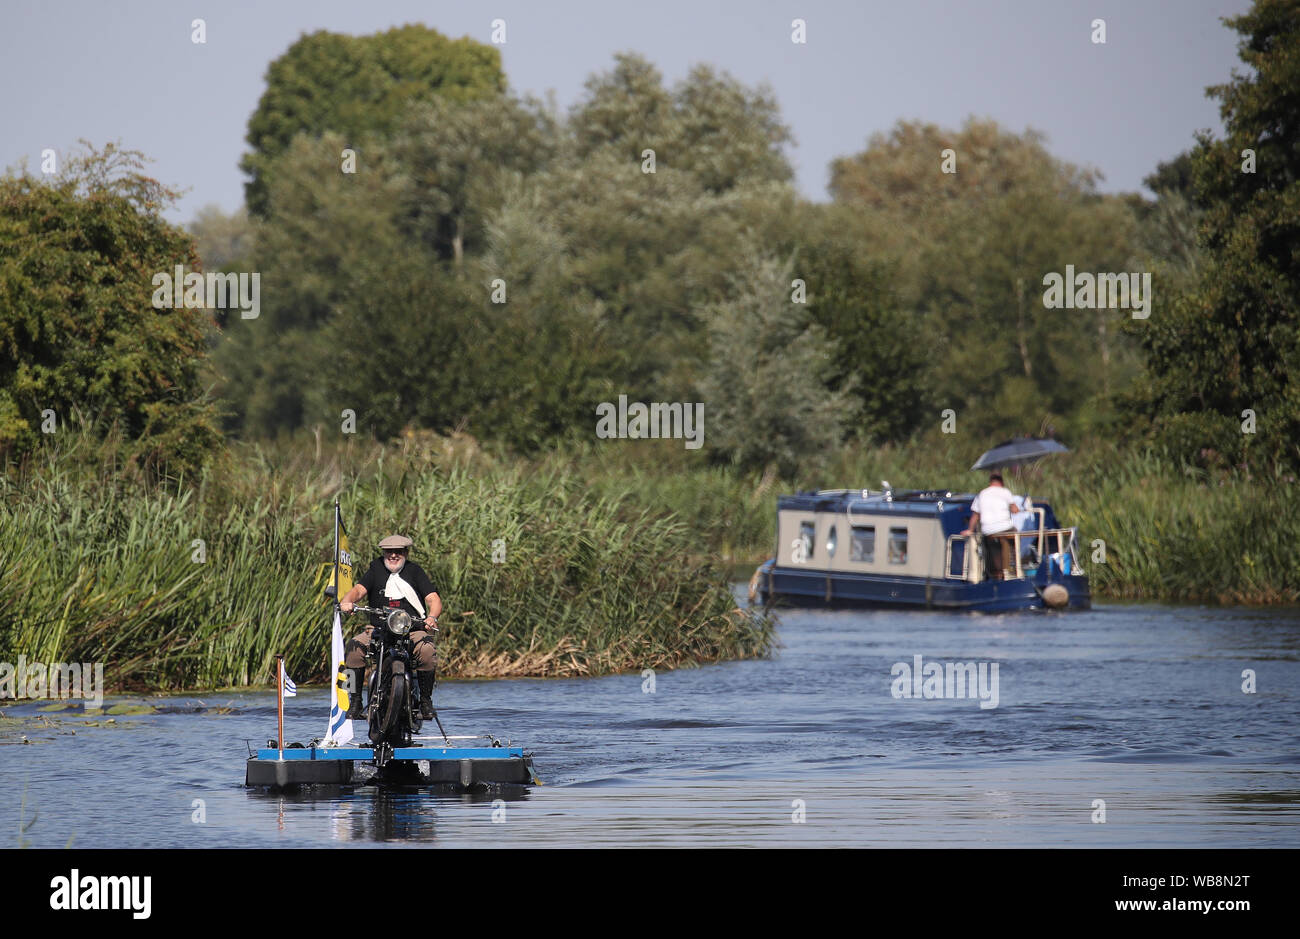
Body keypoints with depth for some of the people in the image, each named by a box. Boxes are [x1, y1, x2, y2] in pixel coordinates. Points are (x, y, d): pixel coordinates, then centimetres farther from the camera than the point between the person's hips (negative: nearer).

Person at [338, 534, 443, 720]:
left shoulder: (414, 571, 9)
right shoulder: (376, 568, 12)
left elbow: (433, 598, 0)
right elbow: (359, 589, -1)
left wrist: (432, 617, -22)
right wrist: (346, 601, -25)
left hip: (413, 627, -1)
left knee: (426, 649, -33)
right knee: (354, 646, -26)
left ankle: (426, 701, -17)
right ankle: (356, 701, -18)